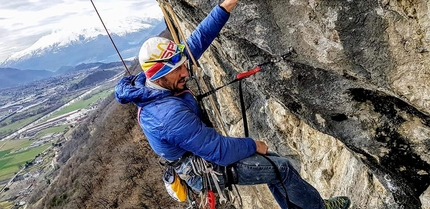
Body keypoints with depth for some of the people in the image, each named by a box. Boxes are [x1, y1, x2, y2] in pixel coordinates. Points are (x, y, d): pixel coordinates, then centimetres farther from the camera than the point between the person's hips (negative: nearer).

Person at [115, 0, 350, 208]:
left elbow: (196, 41, -10)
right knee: (281, 168, 0)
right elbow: (219, 151, -31)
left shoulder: (151, 82, -10)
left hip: (196, 153, 9)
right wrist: (253, 145, -13)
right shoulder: (170, 113, -37)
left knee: (270, 161, 17)